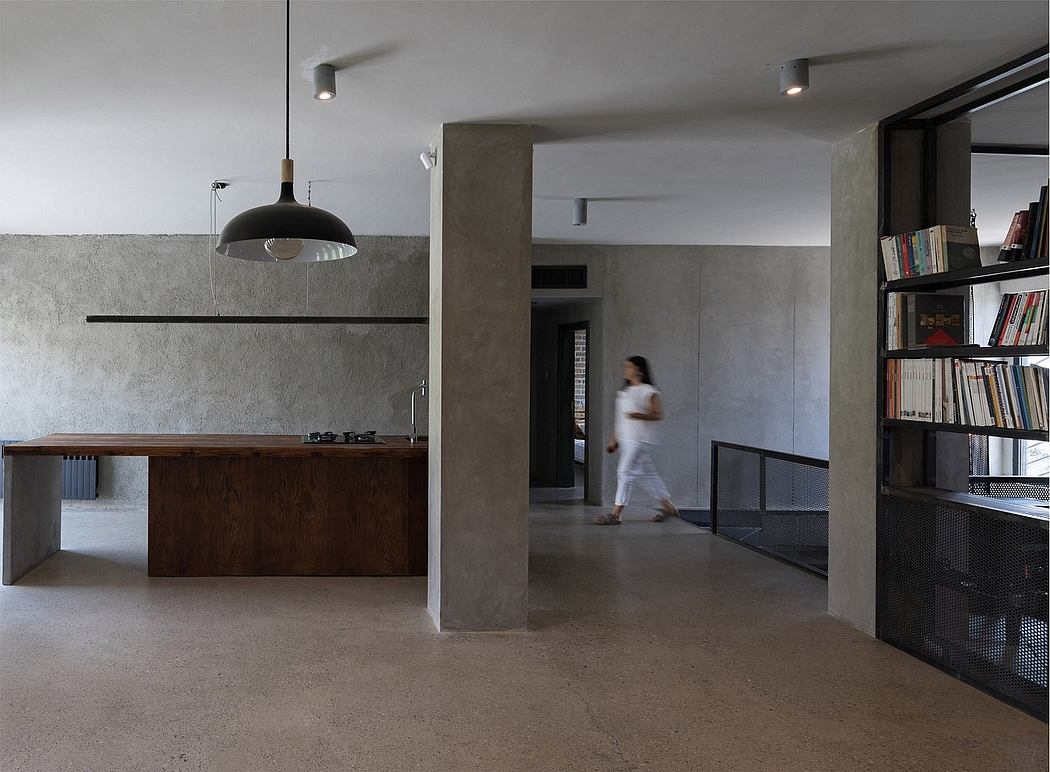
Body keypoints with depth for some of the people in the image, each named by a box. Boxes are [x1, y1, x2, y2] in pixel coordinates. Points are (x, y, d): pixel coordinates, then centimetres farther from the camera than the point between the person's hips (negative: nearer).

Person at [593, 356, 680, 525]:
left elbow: (659, 414, -12)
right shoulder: (624, 391, 17)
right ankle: (667, 507, 24)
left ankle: (615, 514, -10)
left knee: (625, 472, -11)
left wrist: (639, 415, -27)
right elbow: (620, 418, 21)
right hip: (625, 439, 9)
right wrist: (614, 440, 19)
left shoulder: (649, 392, -7)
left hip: (639, 440, -9)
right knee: (647, 474, 13)